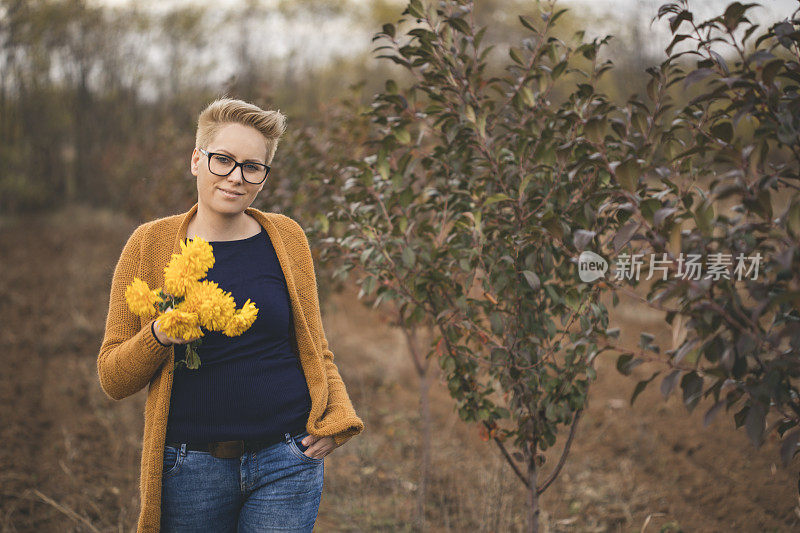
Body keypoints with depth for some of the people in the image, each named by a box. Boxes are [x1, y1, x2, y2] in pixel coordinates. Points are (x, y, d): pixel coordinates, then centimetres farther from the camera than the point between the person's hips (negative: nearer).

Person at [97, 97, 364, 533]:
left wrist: (336, 418, -2)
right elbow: (112, 379, 2)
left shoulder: (286, 237, 5)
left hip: (285, 463, 1)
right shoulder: (150, 244, 1)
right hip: (190, 468, 0)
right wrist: (161, 335, -16)